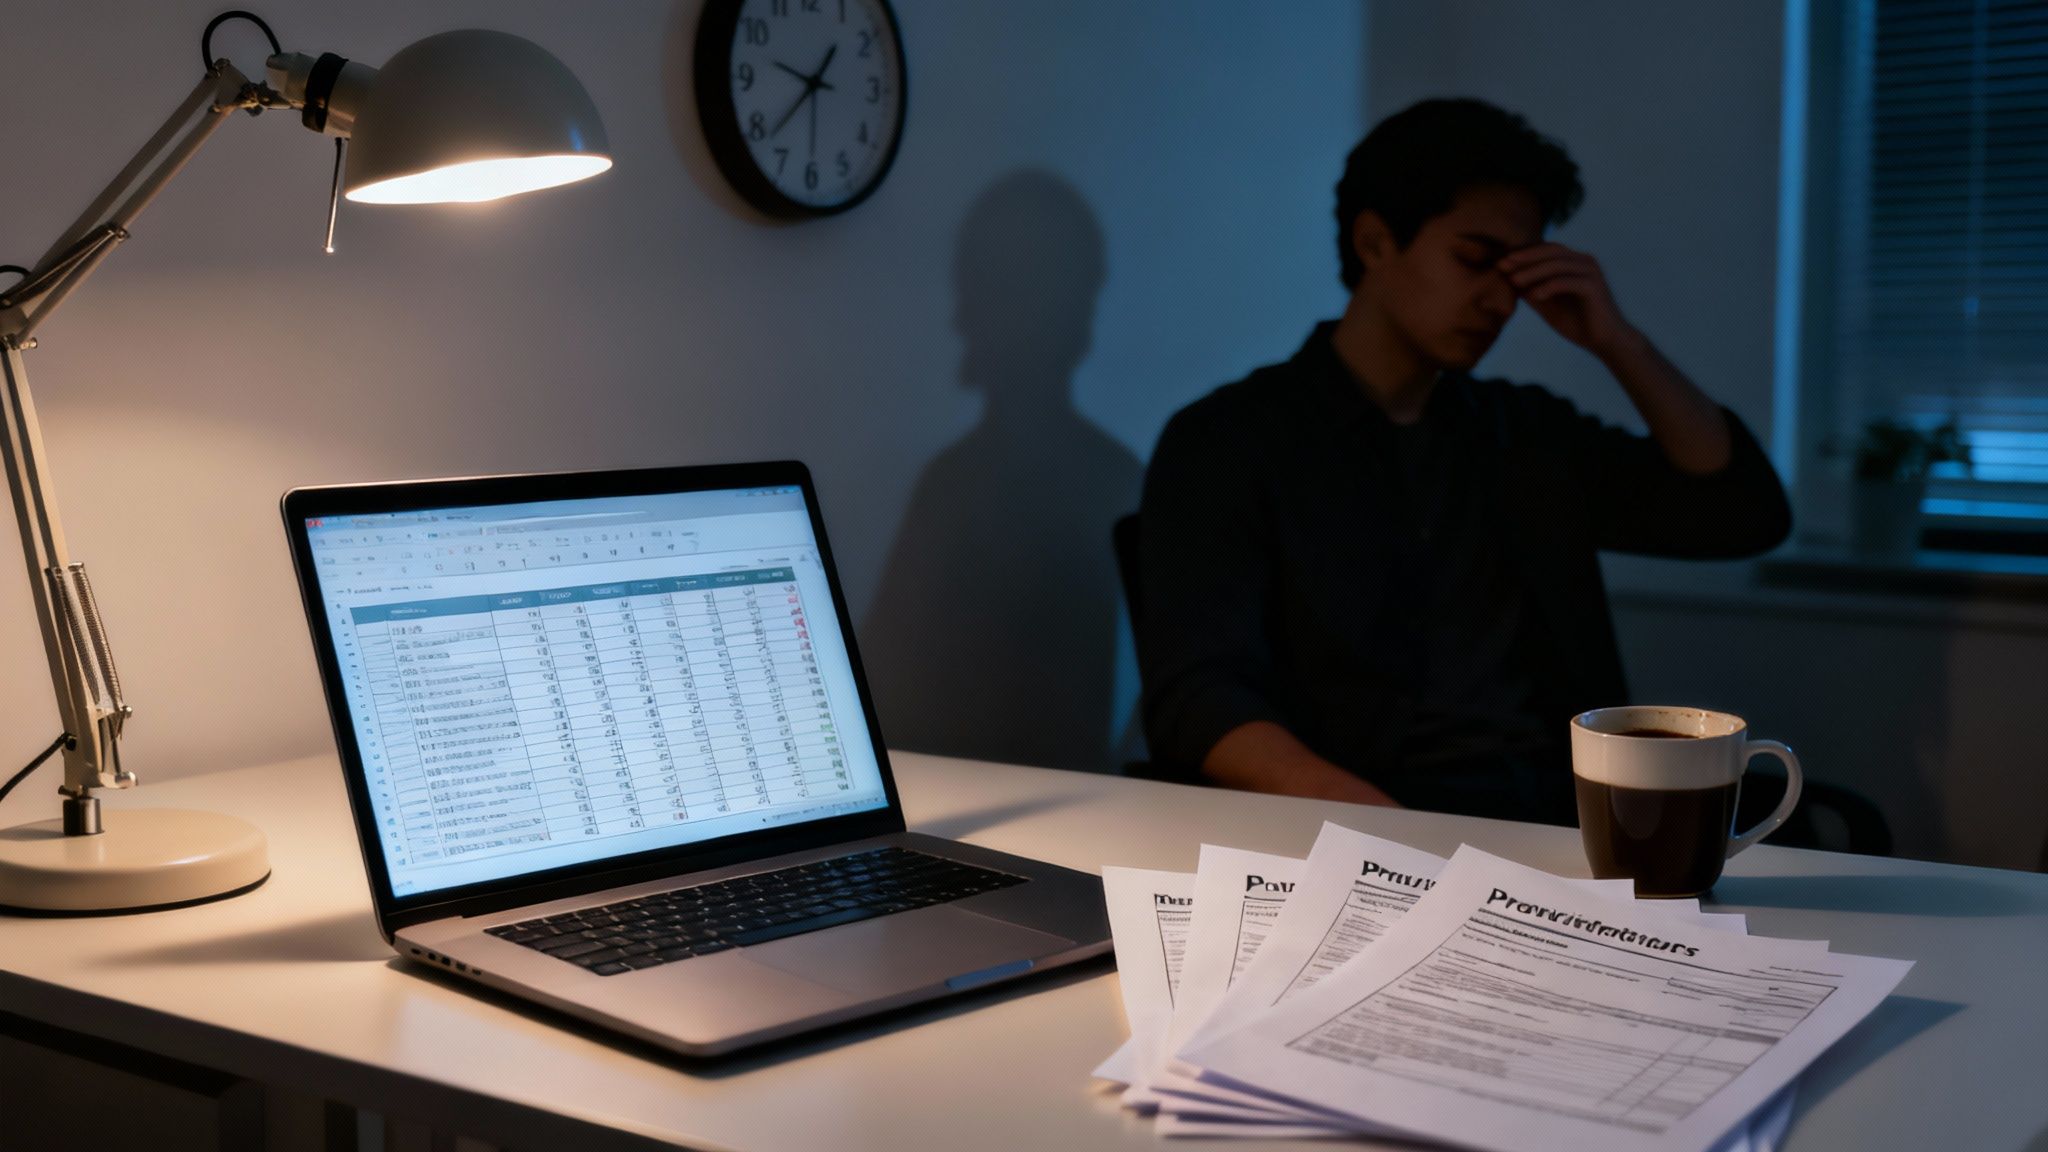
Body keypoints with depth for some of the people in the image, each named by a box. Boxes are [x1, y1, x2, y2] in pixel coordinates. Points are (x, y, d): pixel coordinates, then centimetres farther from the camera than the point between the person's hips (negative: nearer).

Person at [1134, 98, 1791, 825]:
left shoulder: (1529, 434, 20)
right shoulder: (1228, 439, 2)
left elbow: (1745, 516, 18)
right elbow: (1199, 702, -10)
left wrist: (1618, 343, 8)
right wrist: (1387, 834, -27)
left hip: (1566, 824, 4)